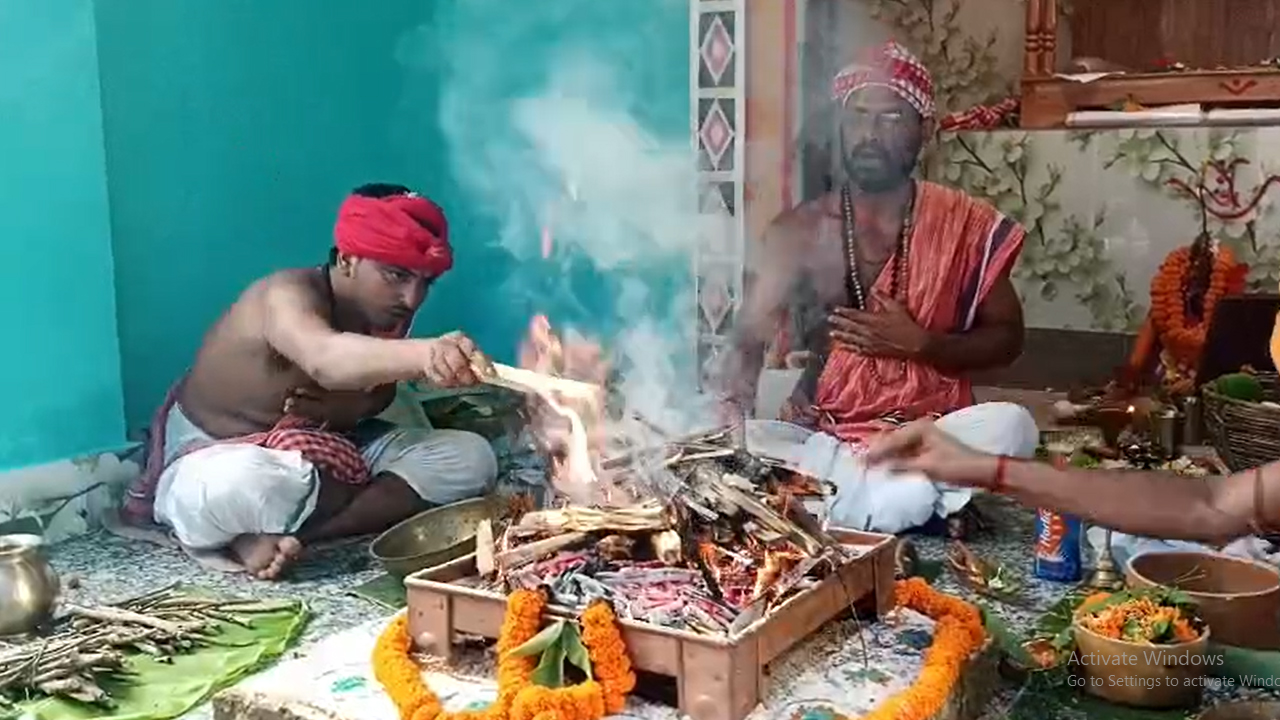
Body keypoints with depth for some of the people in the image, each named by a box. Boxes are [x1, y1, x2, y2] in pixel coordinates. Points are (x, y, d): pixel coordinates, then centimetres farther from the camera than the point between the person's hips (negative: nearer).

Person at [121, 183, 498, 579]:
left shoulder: (388, 312, -7)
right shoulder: (290, 295, -28)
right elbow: (324, 360, -52)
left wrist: (341, 409, -20)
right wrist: (423, 355, -71)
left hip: (320, 451, 8)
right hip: (214, 454, -8)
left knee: (470, 458, -12)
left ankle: (282, 532, -21)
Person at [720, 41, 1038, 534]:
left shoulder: (965, 225, 0)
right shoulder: (796, 231, 0)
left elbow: (1006, 338, 6)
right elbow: (748, 342, -1)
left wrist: (918, 344, -13)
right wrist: (732, 418, -22)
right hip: (820, 438, 0)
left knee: (1009, 424, -31)